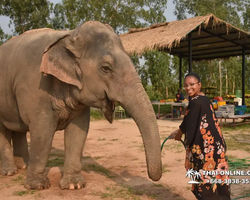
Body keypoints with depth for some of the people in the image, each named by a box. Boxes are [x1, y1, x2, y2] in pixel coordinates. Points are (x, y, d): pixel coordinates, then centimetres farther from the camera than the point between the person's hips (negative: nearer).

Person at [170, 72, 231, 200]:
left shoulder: (196, 102, -20)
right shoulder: (203, 99, 10)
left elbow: (188, 124, -13)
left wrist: (179, 134, 6)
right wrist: (179, 131, 20)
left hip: (204, 146, -9)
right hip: (212, 143, 9)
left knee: (205, 178, 4)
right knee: (212, 177, 18)